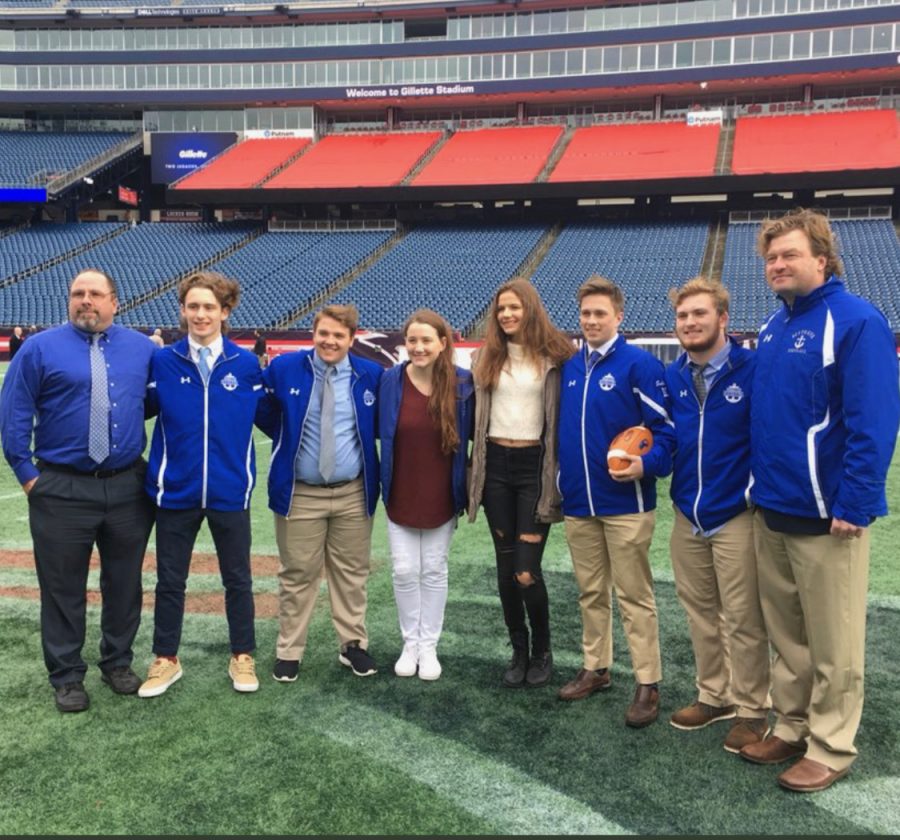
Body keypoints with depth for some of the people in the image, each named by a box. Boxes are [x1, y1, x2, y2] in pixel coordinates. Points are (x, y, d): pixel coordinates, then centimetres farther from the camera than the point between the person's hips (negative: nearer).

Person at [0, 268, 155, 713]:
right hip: (62, 489, -2)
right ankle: (67, 676, 23)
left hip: (128, 487, 3)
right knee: (63, 587, 7)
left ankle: (118, 663, 31)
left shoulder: (141, 347, 7)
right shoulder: (40, 348, -1)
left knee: (124, 582, 13)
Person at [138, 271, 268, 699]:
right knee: (169, 580, 13)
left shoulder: (246, 365, -2)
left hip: (230, 492, 0)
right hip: (175, 492, 0)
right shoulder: (161, 362, -2)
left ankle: (242, 657, 30)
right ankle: (166, 659, 31)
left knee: (237, 579, 13)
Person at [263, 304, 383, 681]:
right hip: (299, 493, -1)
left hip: (353, 493, 1)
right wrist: (283, 439, 1)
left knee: (352, 572, 12)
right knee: (297, 574, 7)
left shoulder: (371, 375, -1)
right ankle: (289, 651, 21)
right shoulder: (284, 367, -3)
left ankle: (353, 644, 27)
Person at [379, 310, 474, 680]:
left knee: (434, 571, 11)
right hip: (400, 495, 0)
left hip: (441, 497, 0)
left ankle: (429, 646, 25)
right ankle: (410, 643, 25)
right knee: (405, 571, 6)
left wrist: (466, 490, -3)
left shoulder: (462, 383, -10)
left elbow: (470, 436, -1)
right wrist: (384, 485, -4)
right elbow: (381, 432, 0)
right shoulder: (391, 380, -9)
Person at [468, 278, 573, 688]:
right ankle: (518, 651, 27)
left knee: (526, 571, -6)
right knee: (505, 569, 9)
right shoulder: (486, 357, 8)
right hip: (495, 465, 4)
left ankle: (542, 651, 18)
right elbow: (476, 412, 11)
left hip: (535, 465, -4)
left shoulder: (552, 357, -4)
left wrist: (559, 472, -7)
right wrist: (475, 466, 8)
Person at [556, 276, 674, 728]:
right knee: (590, 592, 16)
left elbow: (666, 427, -9)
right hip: (578, 503, 6)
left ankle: (648, 684, 12)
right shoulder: (569, 367, 10)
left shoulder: (639, 364, -8)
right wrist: (561, 481, 11)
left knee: (634, 595, 2)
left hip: (625, 502, -6)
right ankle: (595, 669, 30)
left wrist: (646, 464, -24)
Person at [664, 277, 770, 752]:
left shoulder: (753, 369, -11)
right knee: (700, 612, 16)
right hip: (688, 516, 6)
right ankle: (714, 696, 33)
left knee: (742, 619, 4)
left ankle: (751, 710, 20)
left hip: (736, 516, -5)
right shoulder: (671, 377, 5)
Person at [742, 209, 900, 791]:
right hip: (771, 510, 8)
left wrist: (853, 504, -21)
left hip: (825, 514, -8)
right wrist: (761, 484, 15)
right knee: (786, 633, 17)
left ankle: (830, 749, 20)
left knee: (832, 643, 6)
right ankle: (792, 727, 32)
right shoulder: (775, 327, 12)